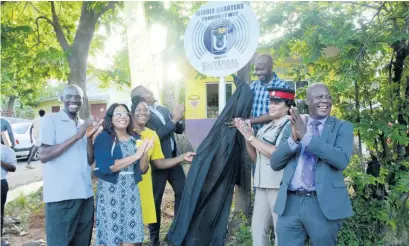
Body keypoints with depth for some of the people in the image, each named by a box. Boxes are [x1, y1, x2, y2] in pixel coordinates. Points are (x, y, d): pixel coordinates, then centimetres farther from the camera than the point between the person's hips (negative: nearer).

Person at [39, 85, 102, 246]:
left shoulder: (84, 125, 14)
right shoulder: (51, 120, -2)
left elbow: (90, 161, 10)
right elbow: (43, 156, -14)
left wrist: (89, 138, -6)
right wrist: (76, 136, -16)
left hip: (85, 194, 6)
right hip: (60, 196, -6)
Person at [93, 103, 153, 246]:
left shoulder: (135, 139, 8)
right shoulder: (103, 137, -6)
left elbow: (143, 169, 8)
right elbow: (105, 166, -19)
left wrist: (145, 152, -12)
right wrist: (135, 155, -19)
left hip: (131, 191, 5)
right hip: (110, 191, -4)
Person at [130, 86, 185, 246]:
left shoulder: (163, 109, 9)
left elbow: (180, 129, 11)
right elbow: (155, 135, -25)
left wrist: (178, 118, -9)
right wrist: (174, 119, -21)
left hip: (173, 158, 7)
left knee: (183, 192, 11)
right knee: (155, 200, 5)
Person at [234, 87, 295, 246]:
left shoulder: (290, 126, -9)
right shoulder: (266, 128, 14)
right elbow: (255, 157, 14)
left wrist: (251, 137, -15)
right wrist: (245, 134, 0)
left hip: (280, 187, -7)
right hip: (262, 186, 7)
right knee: (257, 228, 14)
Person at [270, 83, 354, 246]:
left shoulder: (342, 127, 3)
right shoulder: (294, 126, 9)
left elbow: (342, 160, -15)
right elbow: (275, 163, 3)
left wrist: (306, 136, -18)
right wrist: (294, 139, -13)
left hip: (324, 204, -2)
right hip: (290, 203, 2)